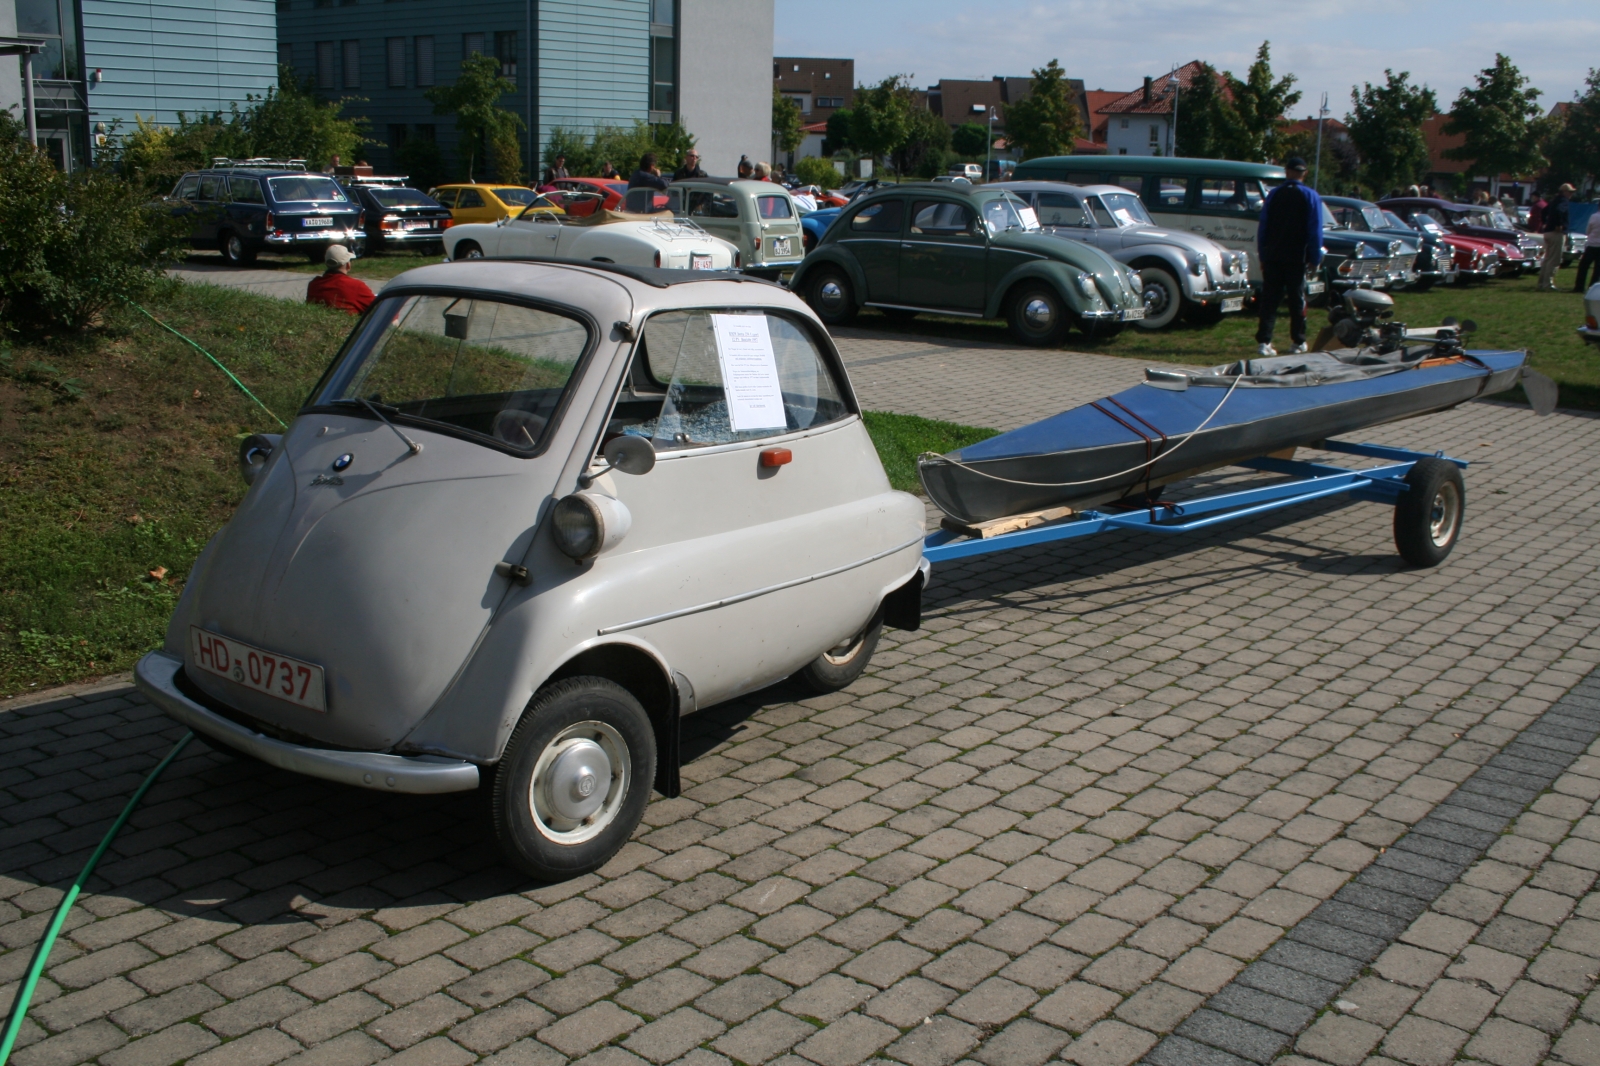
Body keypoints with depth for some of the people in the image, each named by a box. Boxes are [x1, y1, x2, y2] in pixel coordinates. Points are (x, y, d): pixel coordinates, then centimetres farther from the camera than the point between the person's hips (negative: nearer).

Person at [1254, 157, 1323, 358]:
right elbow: (1315, 230, -5)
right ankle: (1299, 343, 14)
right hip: (1297, 257, -2)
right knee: (1297, 299, 8)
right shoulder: (1310, 196, -2)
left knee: (1269, 299, 1)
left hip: (1272, 256, 2)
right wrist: (1315, 258, 0)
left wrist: (1263, 255, 10)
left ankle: (1263, 342, -7)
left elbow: (1263, 227, 6)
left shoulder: (1274, 195, 5)